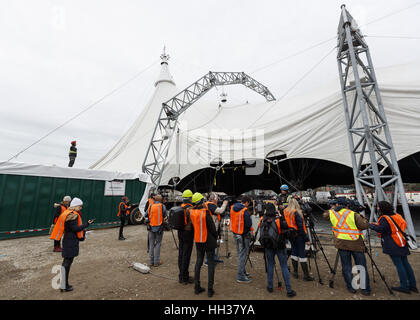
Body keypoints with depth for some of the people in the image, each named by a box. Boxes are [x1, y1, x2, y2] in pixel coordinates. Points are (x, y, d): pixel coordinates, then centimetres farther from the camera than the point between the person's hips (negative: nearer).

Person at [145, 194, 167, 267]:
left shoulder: (150, 206, 3)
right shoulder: (162, 206, -6)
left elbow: (146, 216, 9)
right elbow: (165, 217, -1)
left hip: (151, 227, 3)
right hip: (159, 227, -3)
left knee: (151, 244, 13)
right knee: (158, 244, 5)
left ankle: (151, 261, 20)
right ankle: (156, 262, 10)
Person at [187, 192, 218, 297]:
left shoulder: (190, 212, -6)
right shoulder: (205, 212, -22)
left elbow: (189, 223, 9)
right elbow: (212, 227, -16)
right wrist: (215, 237, 0)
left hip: (198, 240, 5)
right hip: (208, 241, -5)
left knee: (198, 261, 18)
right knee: (210, 263, 8)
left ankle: (197, 287, 26)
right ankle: (210, 290, 16)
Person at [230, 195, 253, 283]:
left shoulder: (233, 208, 3)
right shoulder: (245, 211, -21)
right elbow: (249, 224, -19)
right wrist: (250, 219, -1)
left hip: (235, 234, 8)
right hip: (243, 235, -8)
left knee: (240, 254, 21)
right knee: (242, 255, 4)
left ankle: (242, 272, 36)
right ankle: (240, 276, 13)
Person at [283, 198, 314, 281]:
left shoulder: (285, 212, 1)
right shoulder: (297, 212, -16)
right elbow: (300, 227, -18)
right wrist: (306, 239, -13)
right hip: (298, 235, -5)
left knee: (294, 252, 15)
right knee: (302, 254, 3)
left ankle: (295, 272, 22)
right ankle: (306, 275, 11)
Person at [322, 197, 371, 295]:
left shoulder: (331, 213, -2)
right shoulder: (353, 214, -9)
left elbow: (324, 215, 17)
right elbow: (364, 225, -11)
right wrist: (363, 219, 8)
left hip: (342, 244, 1)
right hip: (356, 244, -1)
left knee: (346, 267, 12)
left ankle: (351, 287, 19)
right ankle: (365, 289, 20)